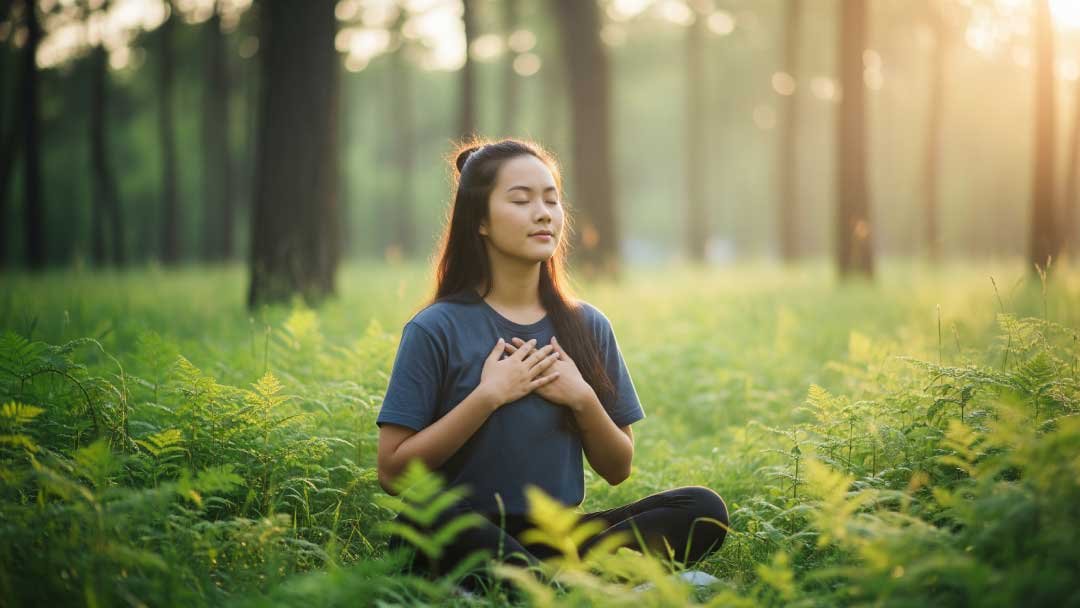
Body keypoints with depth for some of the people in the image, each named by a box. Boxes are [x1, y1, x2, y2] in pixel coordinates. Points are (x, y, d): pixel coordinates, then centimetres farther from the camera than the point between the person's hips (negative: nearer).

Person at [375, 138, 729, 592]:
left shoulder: (587, 326, 9)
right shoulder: (437, 329, -3)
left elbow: (618, 469, 13)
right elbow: (393, 473, -8)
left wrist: (583, 399, -6)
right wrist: (489, 396, -13)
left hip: (555, 536, 5)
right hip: (466, 538, -4)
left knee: (703, 509, -19)